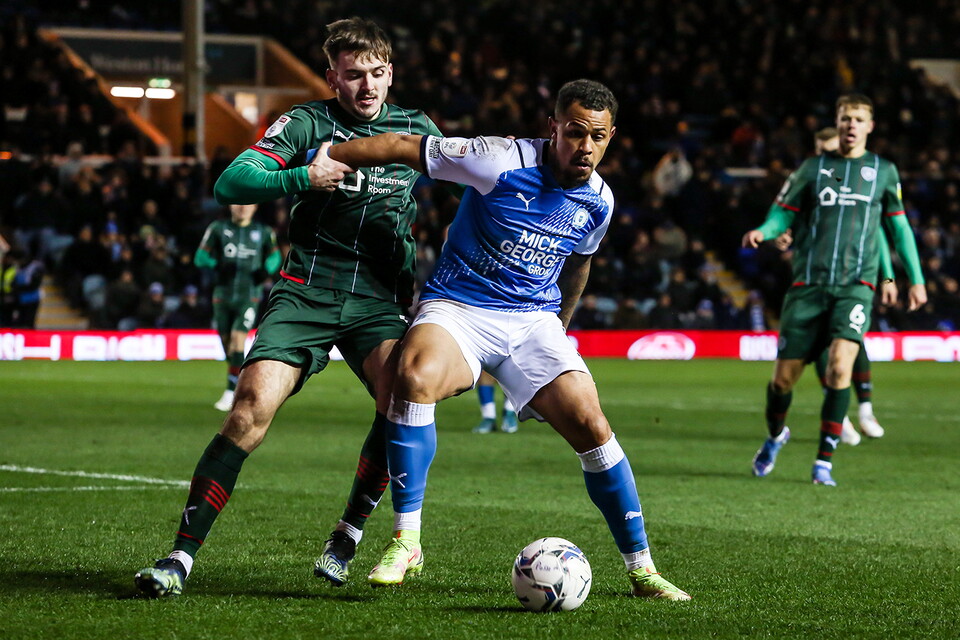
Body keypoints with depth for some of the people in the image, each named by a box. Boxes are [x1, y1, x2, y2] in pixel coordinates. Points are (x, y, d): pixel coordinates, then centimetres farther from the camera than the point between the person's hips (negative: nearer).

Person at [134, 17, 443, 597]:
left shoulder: (417, 130, 11)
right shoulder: (309, 122, 3)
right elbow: (230, 184, -9)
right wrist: (303, 178, -25)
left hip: (381, 301, 2)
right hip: (307, 293, -2)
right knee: (252, 408, -19)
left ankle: (347, 538, -9)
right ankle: (183, 555, -14)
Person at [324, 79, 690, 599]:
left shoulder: (598, 200, 2)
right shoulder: (503, 162, -16)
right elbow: (403, 147, -10)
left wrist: (560, 326, 33)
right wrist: (321, 158, -9)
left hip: (534, 320, 4)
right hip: (456, 309, -4)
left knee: (592, 427, -12)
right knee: (416, 377, -35)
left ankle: (641, 569, 4)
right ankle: (406, 541, -25)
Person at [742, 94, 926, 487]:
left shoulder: (883, 171, 11)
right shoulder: (813, 168, 8)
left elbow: (898, 226, 19)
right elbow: (784, 214, 9)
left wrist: (915, 278, 17)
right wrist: (763, 232, -13)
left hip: (855, 287, -1)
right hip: (809, 286, 1)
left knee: (840, 363, -24)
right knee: (784, 377, 1)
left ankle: (824, 461, -13)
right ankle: (775, 436, 34)